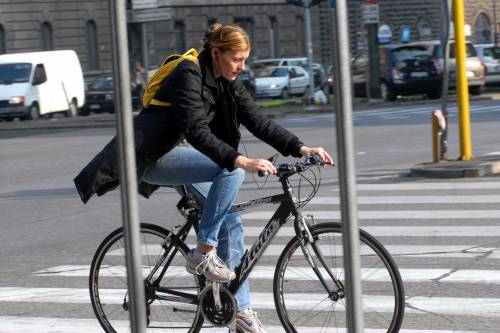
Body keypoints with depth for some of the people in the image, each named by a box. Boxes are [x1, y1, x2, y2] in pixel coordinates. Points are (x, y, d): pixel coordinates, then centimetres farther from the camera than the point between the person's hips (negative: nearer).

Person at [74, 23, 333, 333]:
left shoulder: (228, 83, 3)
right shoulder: (189, 75, -23)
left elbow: (258, 121, -1)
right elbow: (197, 132, -34)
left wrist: (301, 148, -14)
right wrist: (242, 161, -44)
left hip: (175, 154, 8)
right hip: (152, 157, -8)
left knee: (231, 221, 0)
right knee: (231, 171, -28)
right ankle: (203, 253, -19)